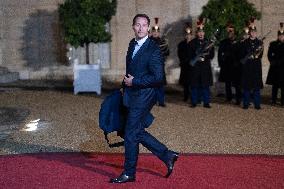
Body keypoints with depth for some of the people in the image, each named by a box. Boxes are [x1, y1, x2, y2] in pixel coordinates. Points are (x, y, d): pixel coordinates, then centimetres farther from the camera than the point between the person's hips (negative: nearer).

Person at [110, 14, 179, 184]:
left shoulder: (153, 49, -15)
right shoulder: (132, 44, 11)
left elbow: (158, 78, -19)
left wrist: (134, 81, -15)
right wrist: (126, 82, 12)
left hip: (144, 96, -9)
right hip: (132, 95, 9)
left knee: (131, 134, -2)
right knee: (137, 132, 14)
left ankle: (129, 173, 13)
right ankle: (167, 156, 26)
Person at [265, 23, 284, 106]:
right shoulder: (273, 44, 5)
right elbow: (269, 55, 7)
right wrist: (273, 61, -5)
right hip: (275, 67, 1)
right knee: (275, 85, 8)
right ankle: (273, 100, 15)